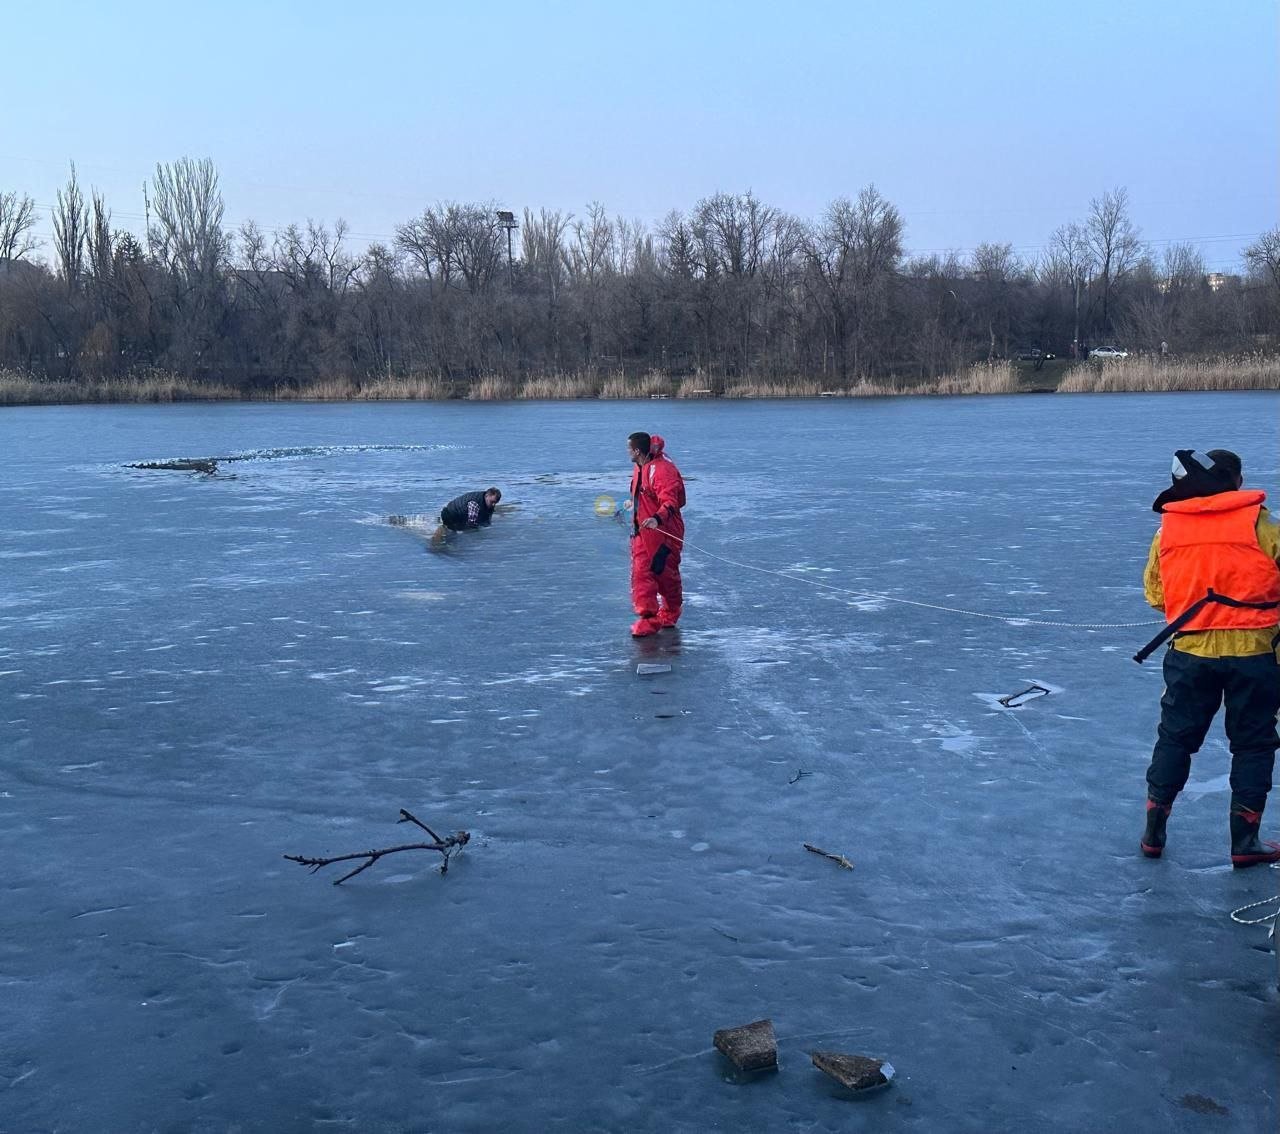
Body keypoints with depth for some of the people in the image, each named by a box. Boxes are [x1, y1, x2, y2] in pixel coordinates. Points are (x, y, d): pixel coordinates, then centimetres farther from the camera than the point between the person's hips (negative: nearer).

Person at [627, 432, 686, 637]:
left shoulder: (661, 470, -22)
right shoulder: (640, 468, 7)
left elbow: (670, 502, -32)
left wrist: (657, 518, -49)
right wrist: (633, 503, 44)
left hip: (662, 531, -8)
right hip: (641, 531, 8)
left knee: (665, 574, 7)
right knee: (641, 573, 1)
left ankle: (670, 614, 25)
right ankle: (648, 617, 3)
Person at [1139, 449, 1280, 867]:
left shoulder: (1167, 528, 3)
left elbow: (1155, 593, 8)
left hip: (1189, 650, 3)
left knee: (1176, 737, 14)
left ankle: (1153, 831, 16)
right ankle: (1245, 840, 11)